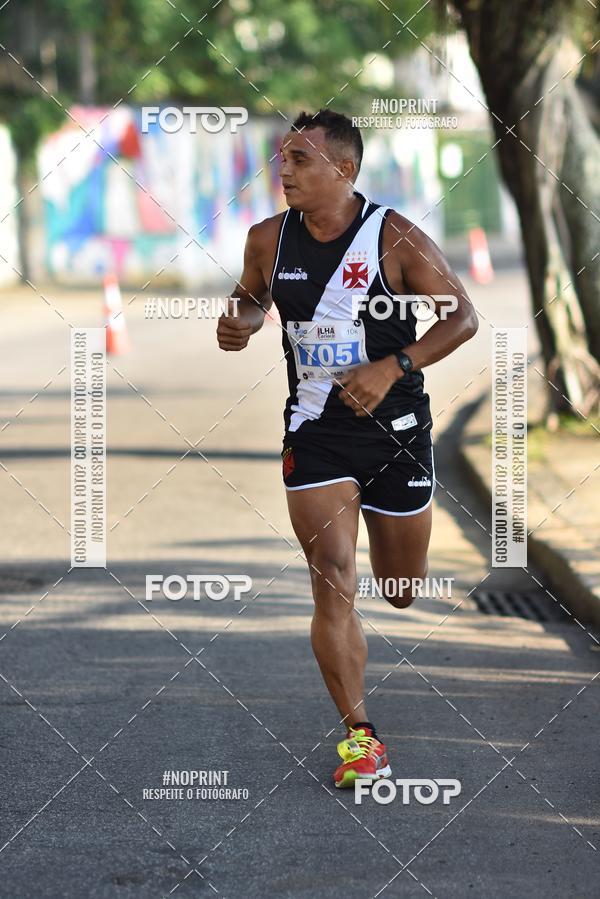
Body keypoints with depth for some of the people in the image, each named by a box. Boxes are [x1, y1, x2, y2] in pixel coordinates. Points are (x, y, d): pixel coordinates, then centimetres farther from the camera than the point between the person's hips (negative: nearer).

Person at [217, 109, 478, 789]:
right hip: (315, 435, 1)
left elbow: (461, 317, -8)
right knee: (333, 582, -13)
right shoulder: (269, 240, -2)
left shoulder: (395, 238, -13)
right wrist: (241, 321, -6)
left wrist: (392, 369, -20)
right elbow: (250, 294, 19)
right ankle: (359, 736, -7)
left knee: (402, 594, 13)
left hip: (396, 430, -1)